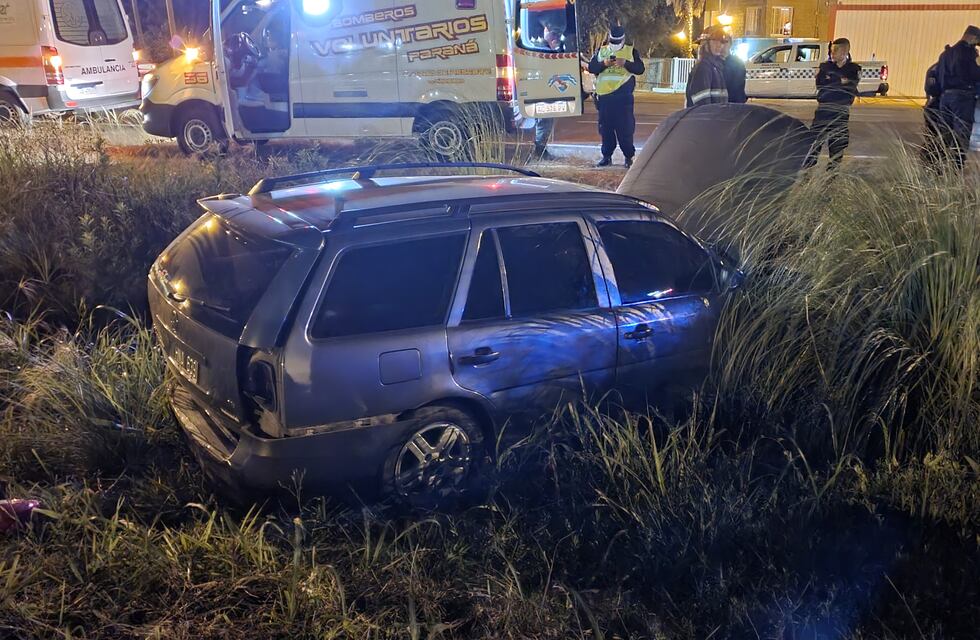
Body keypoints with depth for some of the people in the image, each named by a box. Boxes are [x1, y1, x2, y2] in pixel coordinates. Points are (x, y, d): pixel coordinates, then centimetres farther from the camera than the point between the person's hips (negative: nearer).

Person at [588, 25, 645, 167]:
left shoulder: (632, 51, 6)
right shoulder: (601, 51, 12)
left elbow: (640, 69, -3)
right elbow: (591, 68, 5)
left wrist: (625, 63, -19)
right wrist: (604, 64, -13)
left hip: (624, 96, -3)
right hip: (604, 96, 3)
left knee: (625, 128, -4)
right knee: (605, 127, 5)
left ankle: (629, 156, 4)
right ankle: (607, 156, 13)